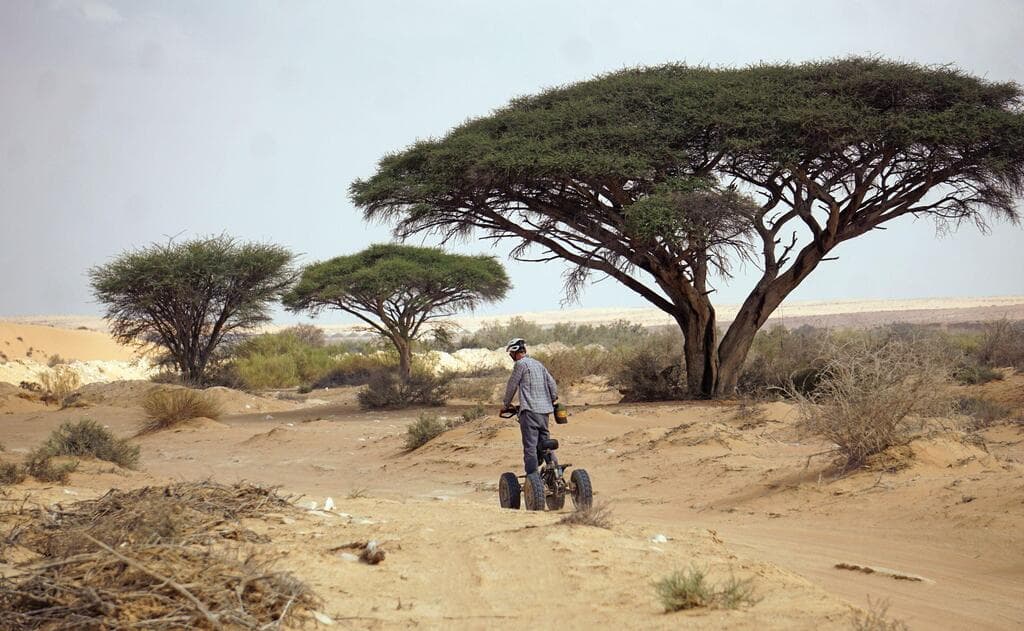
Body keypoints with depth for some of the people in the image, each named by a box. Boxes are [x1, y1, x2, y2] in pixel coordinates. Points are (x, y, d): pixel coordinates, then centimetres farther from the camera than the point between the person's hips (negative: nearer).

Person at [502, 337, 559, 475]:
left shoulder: (521, 364, -6)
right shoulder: (538, 364, 17)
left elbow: (512, 385, -1)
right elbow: (552, 383, 16)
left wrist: (507, 404, 13)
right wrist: (553, 400, 27)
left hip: (530, 410, -8)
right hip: (544, 409, 8)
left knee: (530, 445, -8)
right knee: (545, 442, 15)